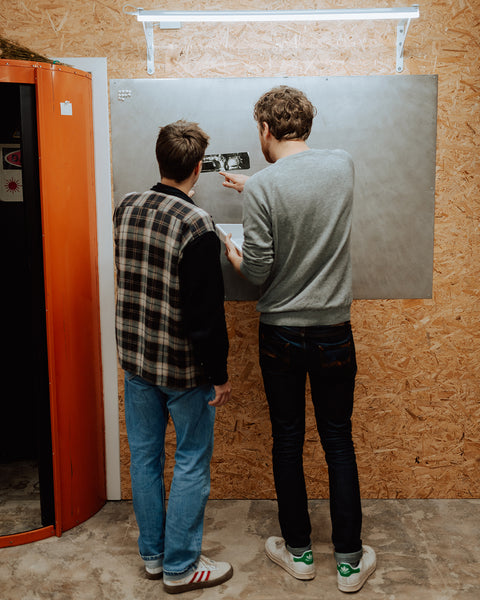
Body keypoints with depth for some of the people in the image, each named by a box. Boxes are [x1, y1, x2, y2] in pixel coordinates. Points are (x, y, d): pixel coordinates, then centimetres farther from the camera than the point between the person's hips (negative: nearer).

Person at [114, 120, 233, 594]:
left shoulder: (125, 210, 0)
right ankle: (180, 567, 22)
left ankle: (153, 555, 33)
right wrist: (219, 374, -11)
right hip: (184, 368, -6)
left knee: (144, 457, 17)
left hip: (135, 359, 7)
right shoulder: (196, 226, -21)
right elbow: (206, 311, -21)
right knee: (191, 465, 9)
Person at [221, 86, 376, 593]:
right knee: (339, 443, 12)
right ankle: (350, 560, 24)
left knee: (287, 441, 13)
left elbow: (257, 271, -14)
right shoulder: (343, 165, -2)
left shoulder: (261, 188, -15)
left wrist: (231, 254, 7)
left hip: (280, 333, -2)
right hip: (334, 332, 3)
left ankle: (298, 551, 28)